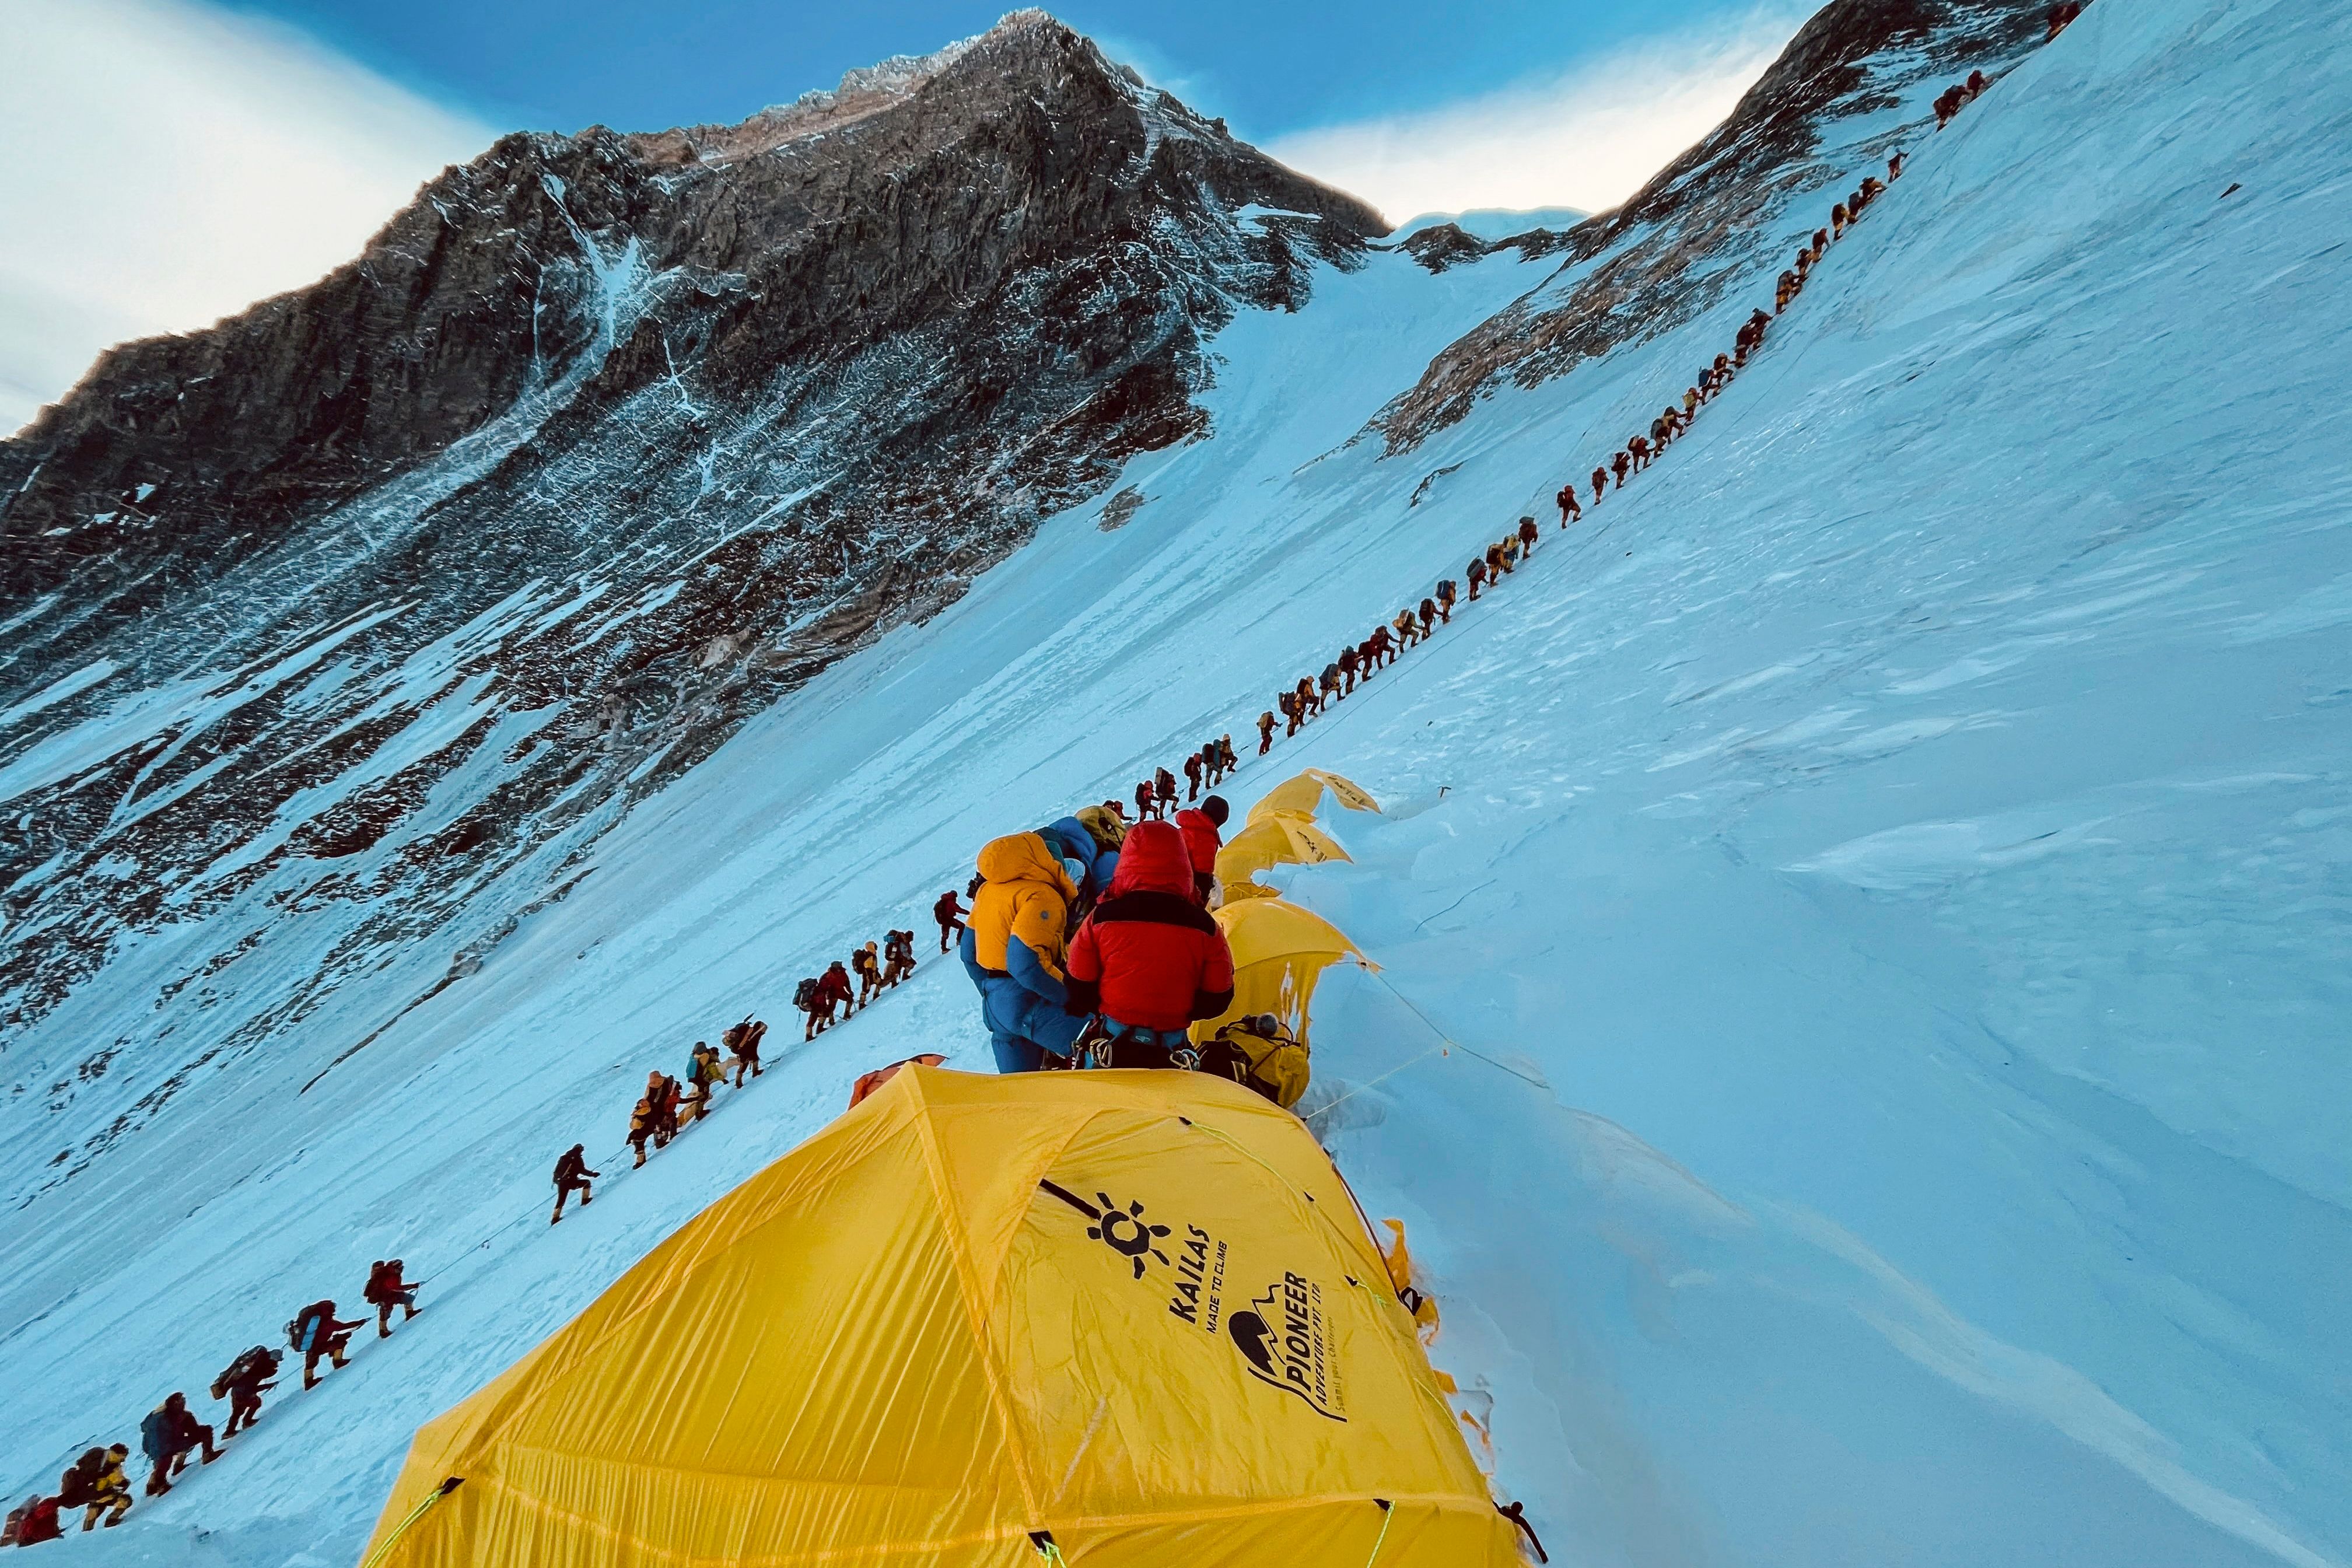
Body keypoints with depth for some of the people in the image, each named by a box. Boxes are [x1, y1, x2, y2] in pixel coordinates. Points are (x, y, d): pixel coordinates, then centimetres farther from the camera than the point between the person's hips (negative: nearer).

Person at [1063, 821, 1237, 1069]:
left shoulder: (1101, 919, -13)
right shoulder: (1204, 927, -11)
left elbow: (1079, 990, -4)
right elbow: (1217, 1000, -2)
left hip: (1114, 1043, 0)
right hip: (1172, 1051, 0)